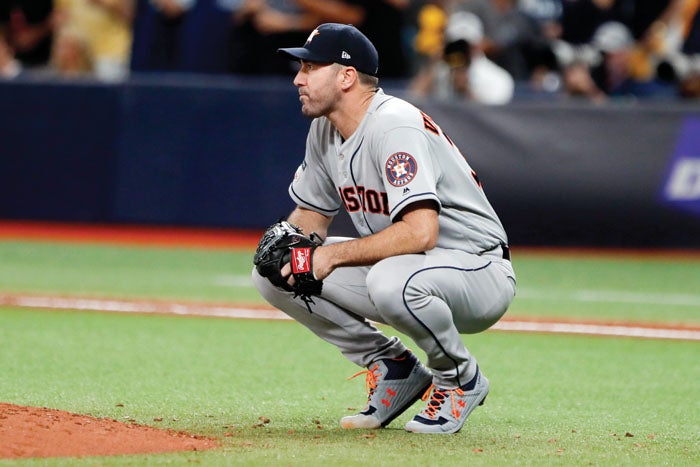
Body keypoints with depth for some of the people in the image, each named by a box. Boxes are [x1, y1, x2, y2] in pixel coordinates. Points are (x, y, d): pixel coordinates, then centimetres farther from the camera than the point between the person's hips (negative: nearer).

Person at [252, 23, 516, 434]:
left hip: (479, 271, -9)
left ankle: (460, 378, -10)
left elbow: (421, 232, -36)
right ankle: (394, 369, 7)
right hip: (397, 267, 9)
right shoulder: (325, 129, 3)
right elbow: (311, 213, 15)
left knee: (392, 281, -42)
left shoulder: (394, 126, -25)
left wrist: (335, 254, -28)